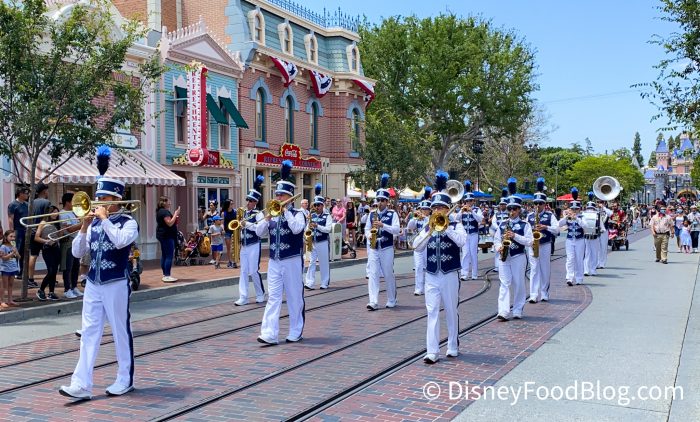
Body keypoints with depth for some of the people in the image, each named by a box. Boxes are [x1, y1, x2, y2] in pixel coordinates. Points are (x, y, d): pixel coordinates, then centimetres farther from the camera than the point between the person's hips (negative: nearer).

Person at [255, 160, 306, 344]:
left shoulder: (297, 213, -4)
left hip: (292, 261, -4)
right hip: (274, 262, 4)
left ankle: (296, 332, 18)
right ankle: (269, 334, -3)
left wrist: (286, 210, -17)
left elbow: (297, 229, -24)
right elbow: (259, 232, 5)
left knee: (295, 298, 5)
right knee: (273, 297, -1)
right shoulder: (273, 214, 10)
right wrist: (268, 217, -10)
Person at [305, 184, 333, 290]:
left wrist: (317, 226, -23)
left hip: (323, 243, -4)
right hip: (312, 242, 4)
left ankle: (325, 283, 14)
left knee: (324, 263, 5)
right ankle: (309, 283, -3)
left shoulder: (327, 216, -3)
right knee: (311, 262, -1)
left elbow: (328, 229, -14)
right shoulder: (311, 216, 9)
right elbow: (308, 227, 12)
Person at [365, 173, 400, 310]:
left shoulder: (392, 214, -2)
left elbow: (396, 230, -12)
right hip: (373, 248, 3)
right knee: (373, 274, -5)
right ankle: (373, 302, -8)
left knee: (389, 275, 7)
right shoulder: (371, 214, 9)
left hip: (387, 249, -3)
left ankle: (391, 300, 23)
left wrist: (382, 225, -24)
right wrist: (369, 235, -9)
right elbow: (366, 229, 14)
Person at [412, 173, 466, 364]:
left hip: (450, 275, -2)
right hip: (431, 276, 2)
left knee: (451, 312, 9)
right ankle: (432, 351, -2)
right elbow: (417, 247, -3)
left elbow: (461, 241, -19)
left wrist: (446, 227, -20)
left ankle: (453, 347, 25)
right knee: (432, 312, -2)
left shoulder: (456, 225, 0)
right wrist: (429, 232, -14)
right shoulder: (427, 227, 8)